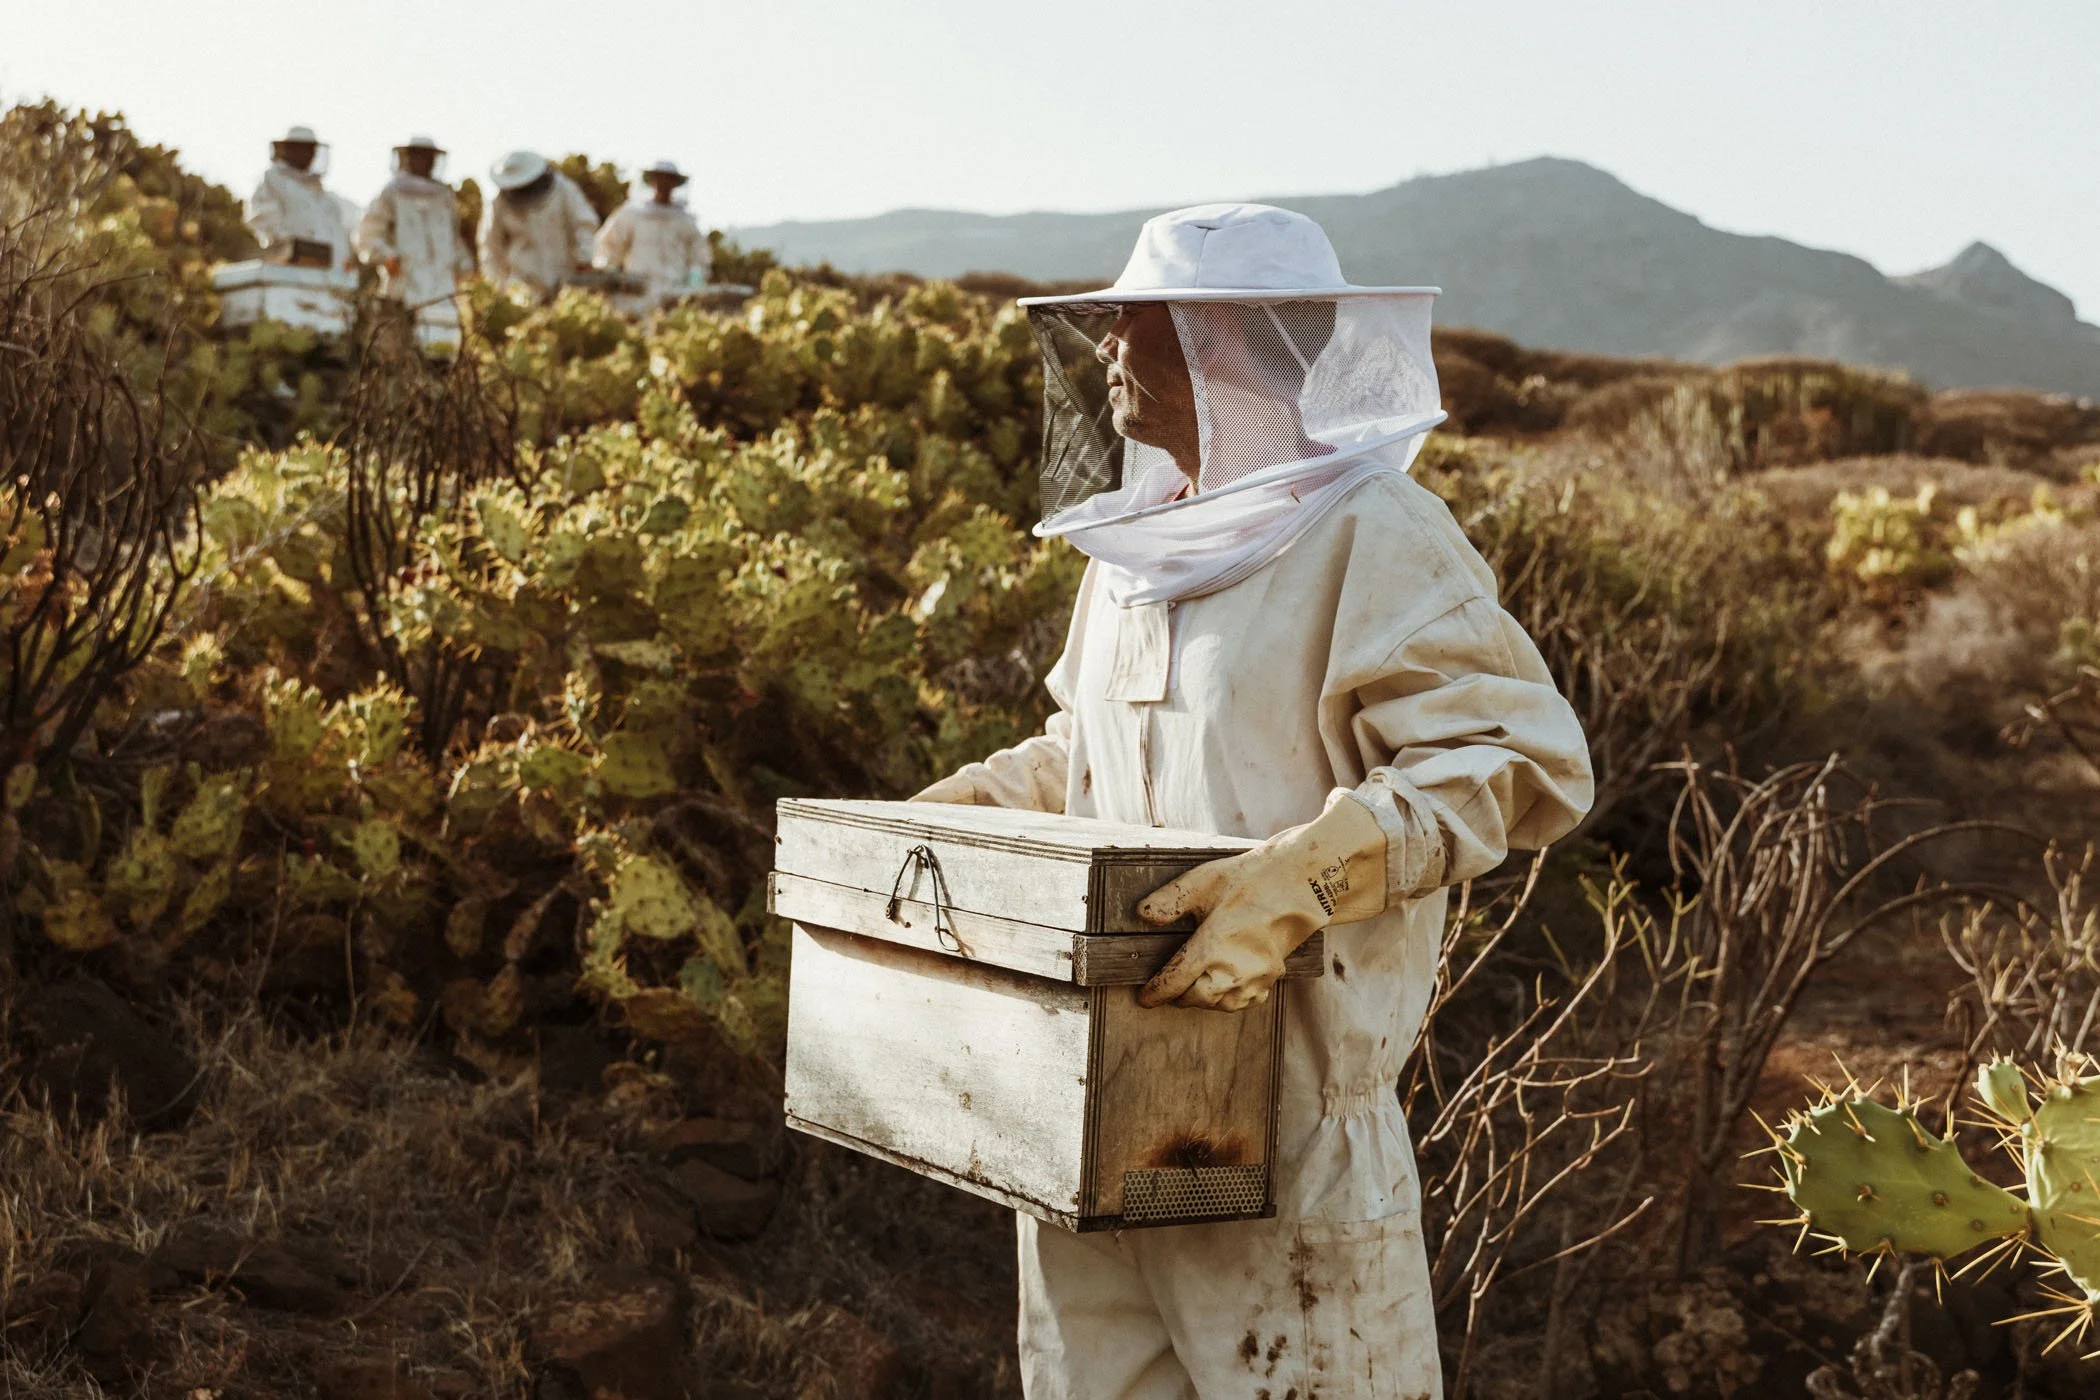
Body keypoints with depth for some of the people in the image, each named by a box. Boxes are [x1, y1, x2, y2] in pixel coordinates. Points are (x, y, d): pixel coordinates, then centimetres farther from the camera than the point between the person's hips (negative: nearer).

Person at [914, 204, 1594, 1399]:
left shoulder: (1369, 537, -11)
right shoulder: (1139, 539, 14)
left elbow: (1527, 761, -20)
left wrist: (1301, 878, -29)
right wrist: (958, 808, 15)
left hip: (1283, 1094, -7)